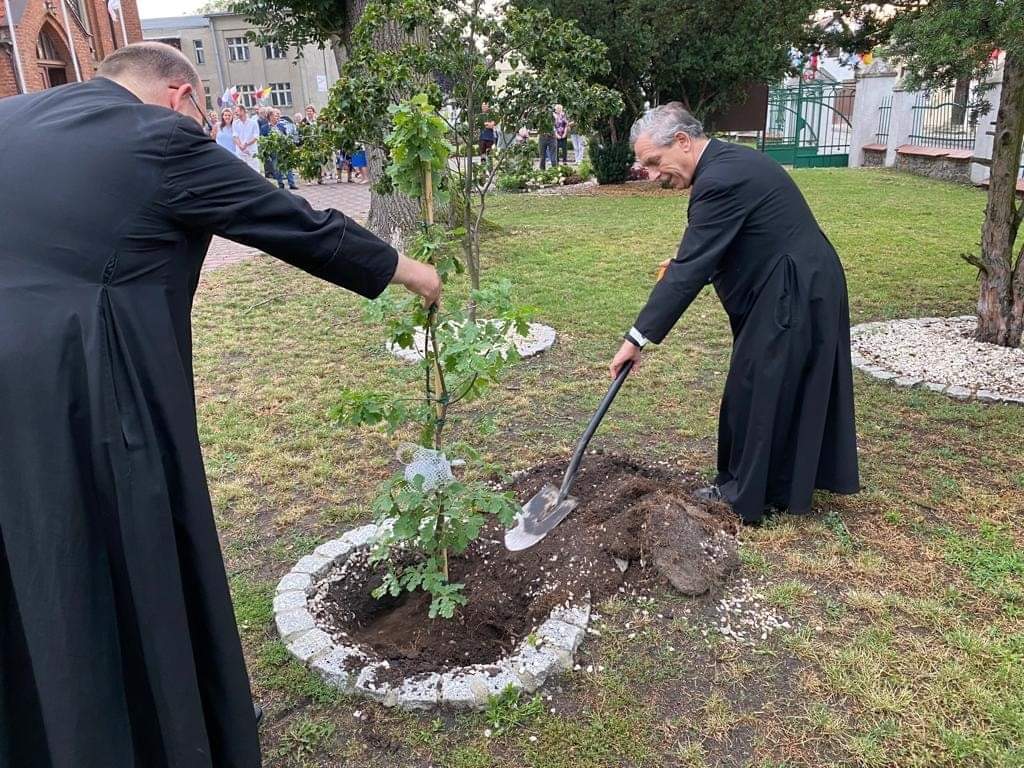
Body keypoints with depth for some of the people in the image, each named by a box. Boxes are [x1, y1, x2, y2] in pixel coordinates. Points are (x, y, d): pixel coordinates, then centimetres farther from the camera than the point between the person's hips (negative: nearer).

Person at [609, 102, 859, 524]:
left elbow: (690, 270, -26)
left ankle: (751, 493, 18)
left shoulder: (720, 180, -23)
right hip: (804, 288, 10)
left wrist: (638, 338, -23)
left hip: (792, 297, -10)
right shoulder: (729, 161, 9)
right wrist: (684, 262, 6)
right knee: (781, 391, 18)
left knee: (760, 391, 2)